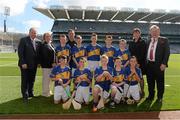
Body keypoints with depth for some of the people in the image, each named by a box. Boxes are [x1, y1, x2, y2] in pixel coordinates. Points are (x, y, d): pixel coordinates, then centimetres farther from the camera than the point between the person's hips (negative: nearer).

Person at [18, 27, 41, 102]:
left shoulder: (38, 42, 8)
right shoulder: (23, 40, -5)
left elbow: (39, 53, 10)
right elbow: (20, 52, -10)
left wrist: (38, 62, 1)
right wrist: (23, 63, -15)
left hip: (34, 65, 4)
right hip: (25, 65, -4)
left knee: (32, 80, 11)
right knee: (25, 81, 4)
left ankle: (30, 93, 24)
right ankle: (25, 96, 15)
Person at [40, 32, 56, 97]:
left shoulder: (51, 44, 14)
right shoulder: (43, 45, -12)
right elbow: (45, 56, -17)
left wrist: (54, 63, 8)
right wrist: (51, 63, -16)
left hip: (51, 64, 8)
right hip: (46, 65, -8)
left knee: (50, 78, 16)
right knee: (46, 79, 0)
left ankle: (48, 91, 29)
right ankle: (45, 93, 13)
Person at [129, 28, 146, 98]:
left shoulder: (142, 42, -3)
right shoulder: (131, 43, 13)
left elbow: (143, 54, -10)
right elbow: (130, 53, 13)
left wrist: (139, 62, -17)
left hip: (140, 63, -4)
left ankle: (142, 91, 13)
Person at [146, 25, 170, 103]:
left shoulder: (164, 40, 0)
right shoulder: (148, 41, 14)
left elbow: (167, 52, -6)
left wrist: (164, 63, -14)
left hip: (159, 65, -4)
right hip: (149, 64, 5)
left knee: (160, 82, 4)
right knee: (150, 81, 12)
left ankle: (160, 97, 20)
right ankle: (151, 96, 28)